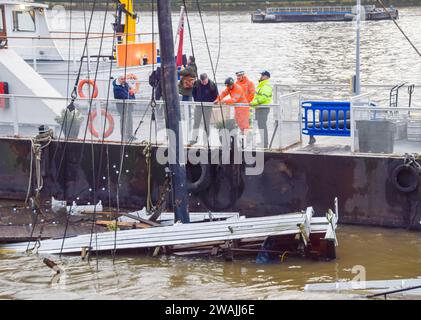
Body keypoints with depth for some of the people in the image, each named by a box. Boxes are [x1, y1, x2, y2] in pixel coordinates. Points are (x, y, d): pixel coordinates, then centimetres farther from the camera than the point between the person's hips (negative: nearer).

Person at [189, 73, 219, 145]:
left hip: (207, 107, -2)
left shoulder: (212, 85, -10)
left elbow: (216, 96, 0)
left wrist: (211, 102, -5)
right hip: (198, 106, 2)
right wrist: (196, 100, 4)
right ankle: (194, 138, 4)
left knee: (207, 124, 3)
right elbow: (194, 92, 12)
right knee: (196, 123, 0)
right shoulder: (197, 83, -4)